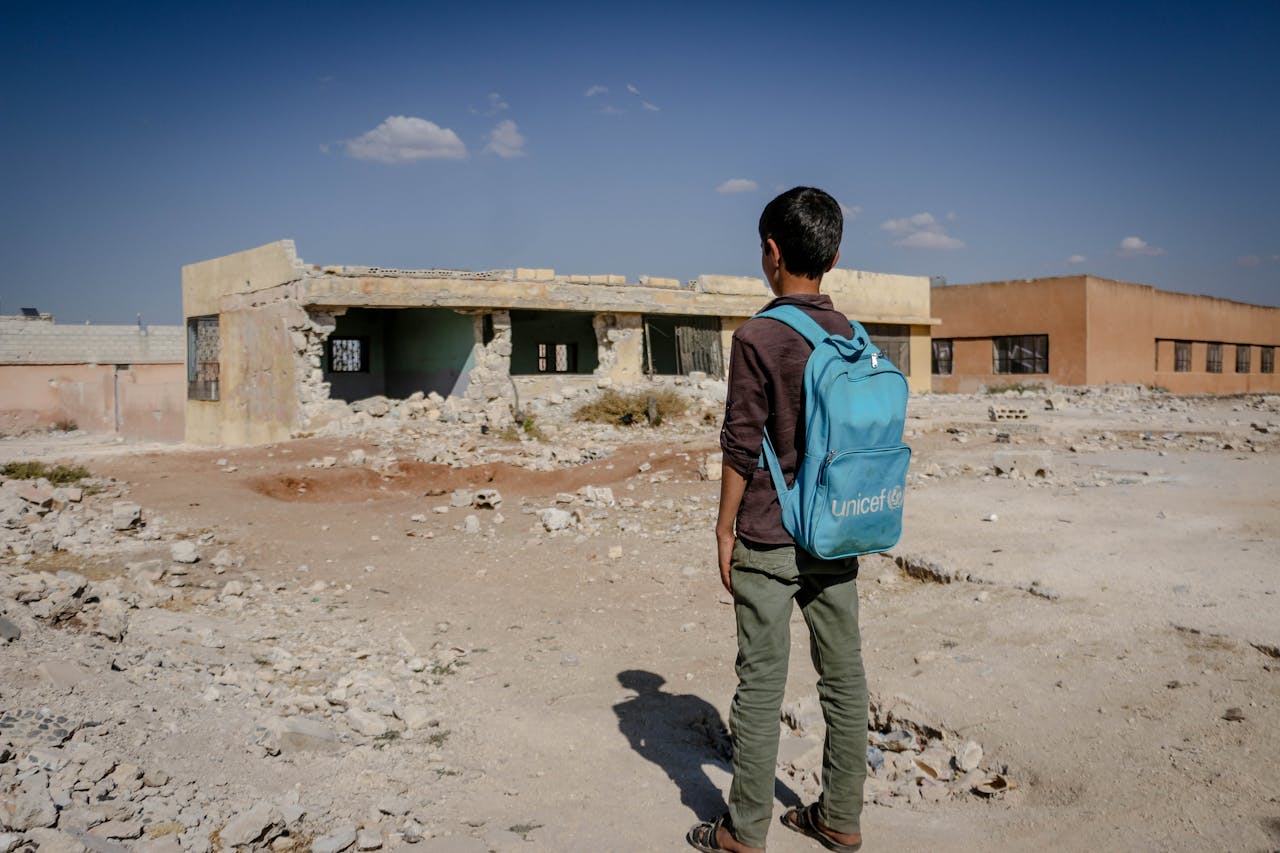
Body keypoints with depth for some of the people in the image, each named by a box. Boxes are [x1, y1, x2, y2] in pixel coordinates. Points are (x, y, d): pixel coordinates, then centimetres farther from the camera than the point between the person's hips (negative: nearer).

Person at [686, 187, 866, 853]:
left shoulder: (757, 337, -13)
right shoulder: (854, 337, 5)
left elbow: (742, 446, -14)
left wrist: (726, 527, -4)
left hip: (769, 539, -6)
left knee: (762, 683, 2)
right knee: (843, 675, 12)